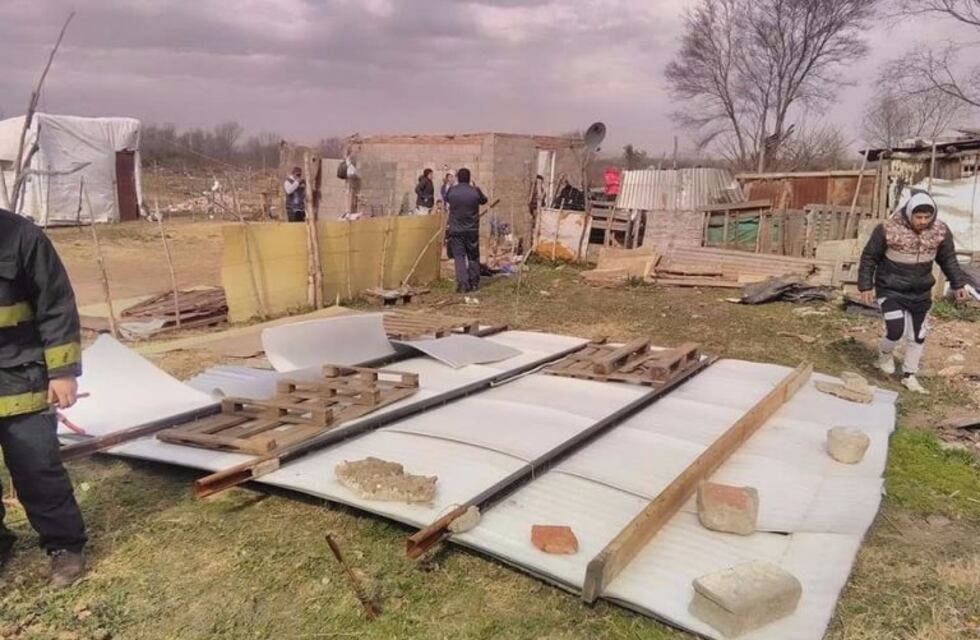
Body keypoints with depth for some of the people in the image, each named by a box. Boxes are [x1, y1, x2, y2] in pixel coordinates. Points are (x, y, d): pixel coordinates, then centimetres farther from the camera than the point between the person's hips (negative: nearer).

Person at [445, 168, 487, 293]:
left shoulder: (451, 191, -5)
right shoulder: (475, 191, -6)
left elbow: (446, 200, 16)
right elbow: (484, 200, 13)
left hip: (455, 230, 0)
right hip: (472, 230, 0)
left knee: (459, 257, 2)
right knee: (473, 257, 14)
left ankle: (462, 284, -6)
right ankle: (474, 283, 20)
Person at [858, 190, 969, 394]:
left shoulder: (940, 231, -8)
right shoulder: (888, 229, -20)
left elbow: (948, 259, 8)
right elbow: (869, 258, -10)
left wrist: (958, 284, 4)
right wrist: (866, 286, -11)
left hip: (920, 293, 5)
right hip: (890, 290, -4)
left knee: (918, 335, 11)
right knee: (896, 329, -17)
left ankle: (909, 375, 28)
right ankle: (885, 353, 19)